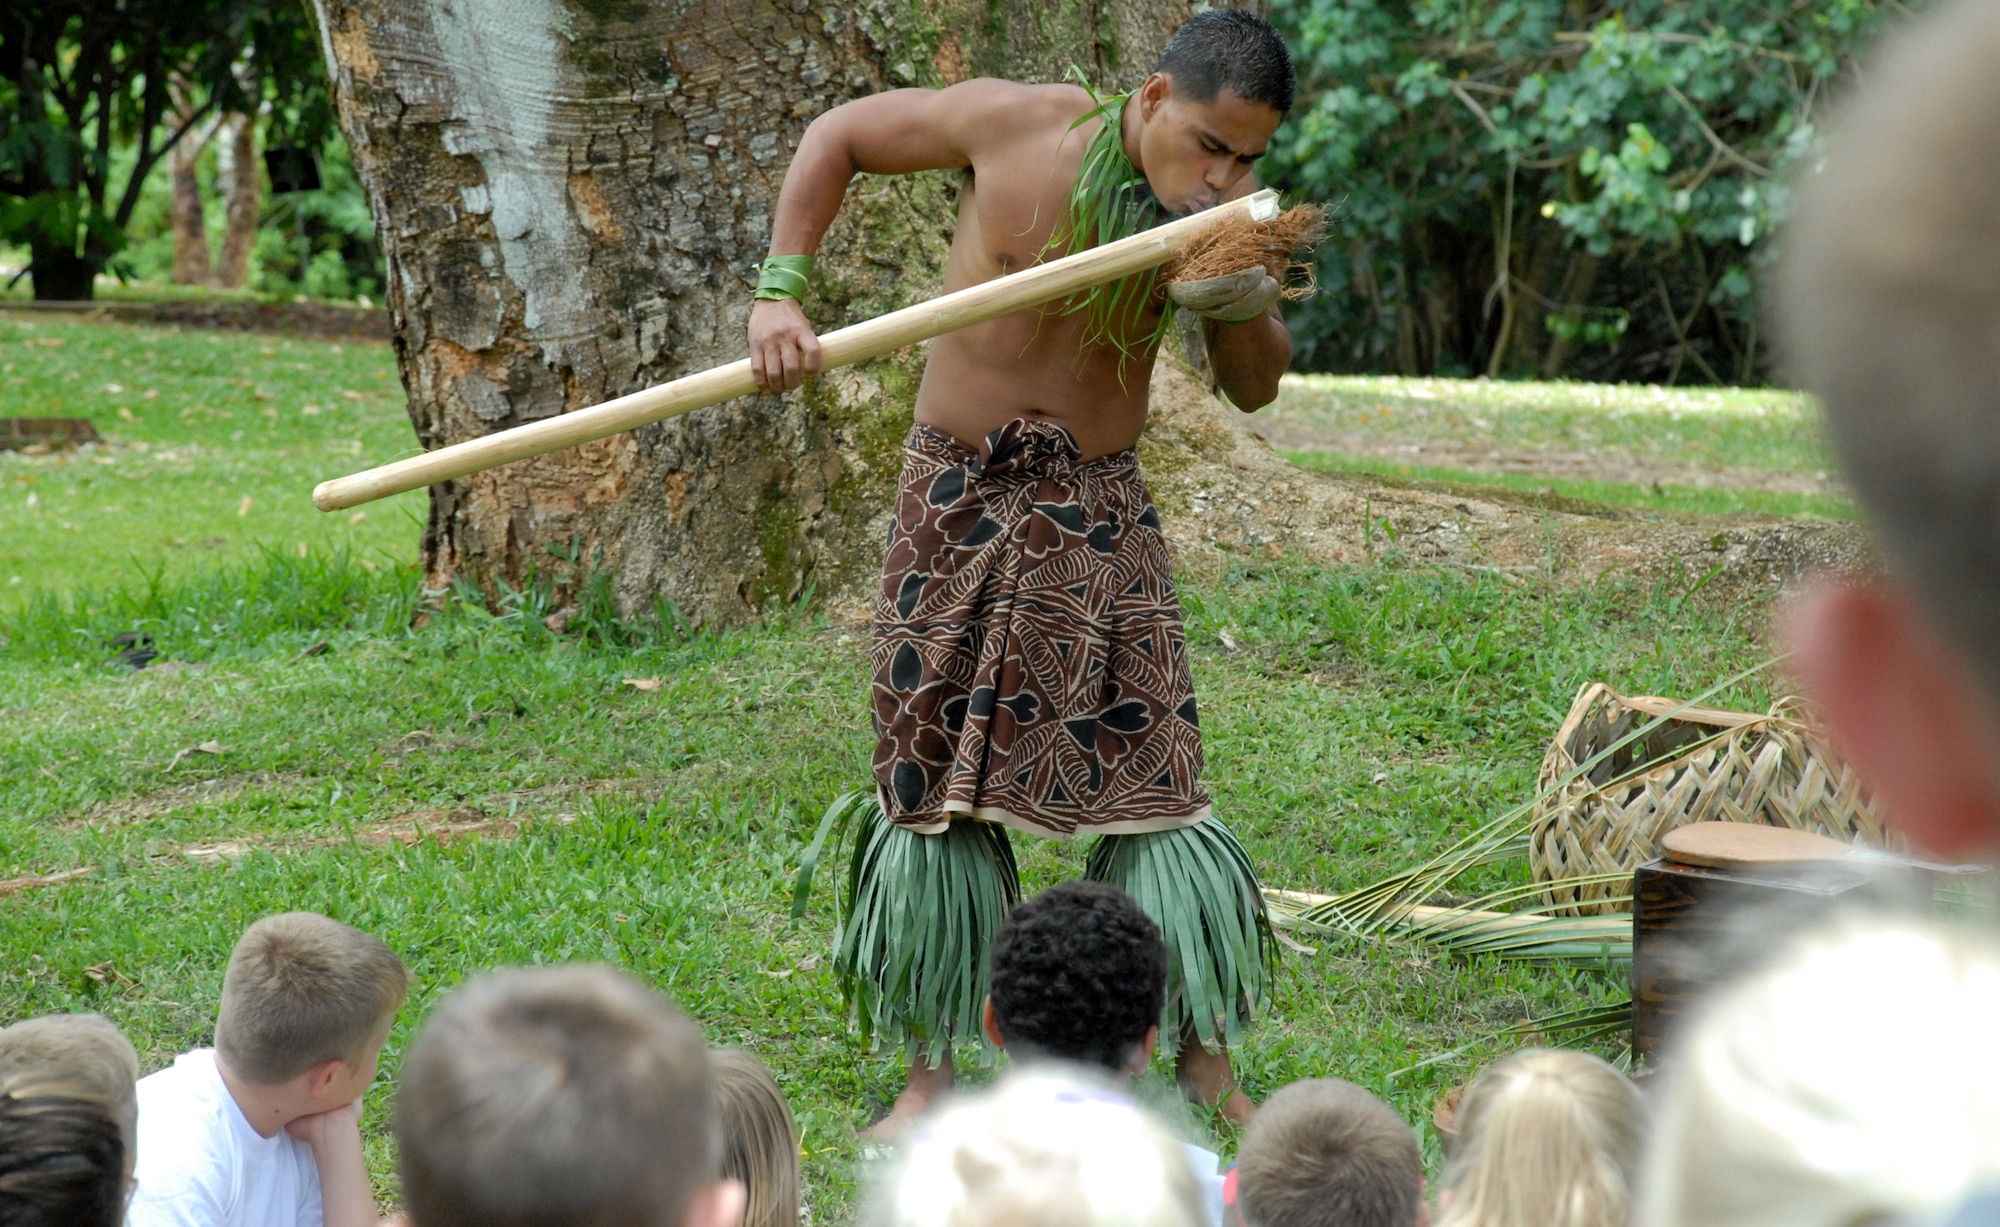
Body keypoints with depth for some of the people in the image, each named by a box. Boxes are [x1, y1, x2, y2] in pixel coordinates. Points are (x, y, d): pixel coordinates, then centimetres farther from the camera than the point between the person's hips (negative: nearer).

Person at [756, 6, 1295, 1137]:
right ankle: (932, 1069, 13)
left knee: (1153, 773, -4)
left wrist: (1245, 300, -19)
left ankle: (1209, 1063, 9)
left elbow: (1256, 389, 3)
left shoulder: (1225, 198, -6)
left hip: (1098, 510, 1)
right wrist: (781, 294, -10)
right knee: (934, 779, 2)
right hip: (957, 496, -1)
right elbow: (839, 135, -2)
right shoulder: (1016, 123, -15)